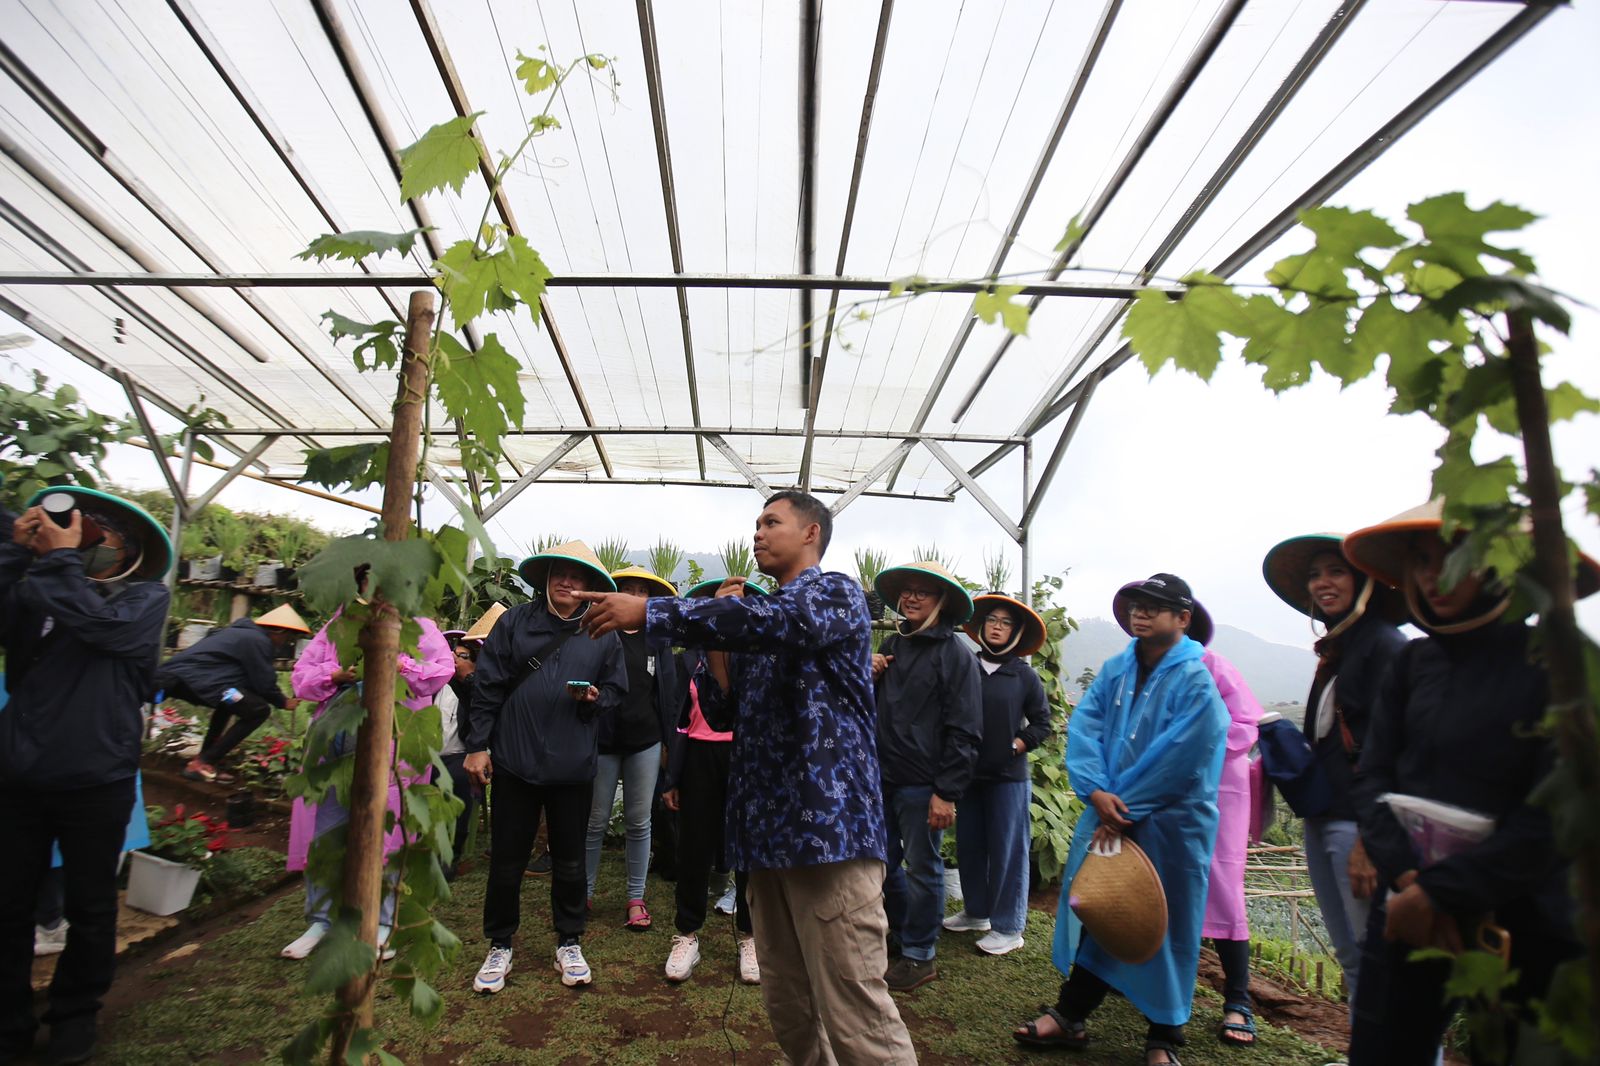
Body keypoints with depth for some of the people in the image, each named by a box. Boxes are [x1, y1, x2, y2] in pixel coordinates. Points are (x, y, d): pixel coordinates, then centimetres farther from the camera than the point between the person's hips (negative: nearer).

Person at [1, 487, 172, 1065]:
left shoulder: (146, 596, 0)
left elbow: (103, 627, -20)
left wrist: (61, 560, -13)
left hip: (94, 783, -2)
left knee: (89, 909, 11)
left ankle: (75, 1014, 31)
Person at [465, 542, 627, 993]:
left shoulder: (602, 634, 2)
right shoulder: (515, 622, -1)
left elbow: (616, 689, 8)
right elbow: (487, 686, -1)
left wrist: (595, 697, -14)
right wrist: (478, 745, -3)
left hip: (573, 767, 1)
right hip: (514, 762, -1)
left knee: (570, 860, 13)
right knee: (507, 859, 11)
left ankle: (569, 943, 32)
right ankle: (499, 946, 32)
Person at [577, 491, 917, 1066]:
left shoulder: (837, 592, -3)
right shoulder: (764, 615, 22)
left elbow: (775, 620, -26)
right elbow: (730, 705, 22)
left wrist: (649, 612, -24)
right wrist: (720, 628, 10)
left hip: (827, 819, -8)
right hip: (769, 822, 8)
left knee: (852, 1007, -5)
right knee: (785, 1001, 15)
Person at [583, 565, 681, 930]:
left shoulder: (657, 640, 7)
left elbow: (669, 692, 9)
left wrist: (668, 740, 7)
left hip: (645, 742, 2)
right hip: (603, 741, -2)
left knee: (639, 822, 9)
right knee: (595, 822, 7)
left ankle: (636, 898, 20)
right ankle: (583, 894, 23)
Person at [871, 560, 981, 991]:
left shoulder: (954, 653, -10)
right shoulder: (891, 646, 10)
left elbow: (964, 730, -13)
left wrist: (947, 793, -16)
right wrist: (867, 676, -3)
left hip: (922, 785, -6)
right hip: (884, 778, 6)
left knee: (921, 869, 7)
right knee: (884, 863, 16)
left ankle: (919, 956, 25)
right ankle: (901, 933, 38)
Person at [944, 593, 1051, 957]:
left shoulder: (1024, 674, -3)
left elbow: (1042, 722, 3)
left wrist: (1019, 744, -7)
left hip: (1009, 776, -2)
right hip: (969, 773, 3)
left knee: (1007, 850, 4)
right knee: (969, 845, 13)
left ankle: (1007, 927, 17)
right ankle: (976, 912, 31)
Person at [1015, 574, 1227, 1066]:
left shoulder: (1196, 681, -12)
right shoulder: (1115, 670, 4)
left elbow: (1178, 757, -18)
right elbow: (1083, 727, -3)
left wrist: (1123, 807, -15)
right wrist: (1097, 791, -17)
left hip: (1170, 823, -4)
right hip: (1110, 814, 5)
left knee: (1164, 927, 9)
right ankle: (1070, 1016, 28)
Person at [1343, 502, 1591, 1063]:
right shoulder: (1414, 662, 3)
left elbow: (1555, 816, -14)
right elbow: (1372, 779, 0)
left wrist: (1438, 891, -17)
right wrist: (1410, 878, -14)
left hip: (1524, 928, -3)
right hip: (1408, 913, 3)